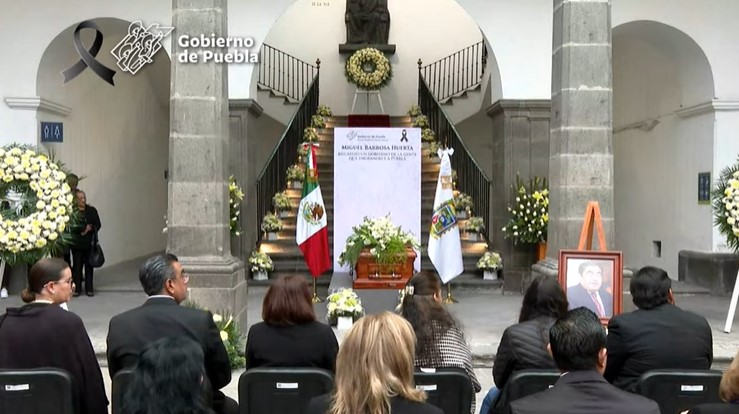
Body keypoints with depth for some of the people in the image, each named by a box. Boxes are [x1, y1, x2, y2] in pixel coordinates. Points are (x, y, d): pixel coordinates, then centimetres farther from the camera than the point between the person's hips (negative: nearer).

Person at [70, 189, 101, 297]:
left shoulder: (92, 210, 5)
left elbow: (98, 225, 5)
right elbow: (70, 226, -14)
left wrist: (90, 228, -13)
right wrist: (83, 228, -21)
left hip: (89, 243, 2)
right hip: (76, 243, -2)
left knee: (89, 265, 6)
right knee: (77, 266, 4)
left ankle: (89, 289, 13)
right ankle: (77, 289, 14)